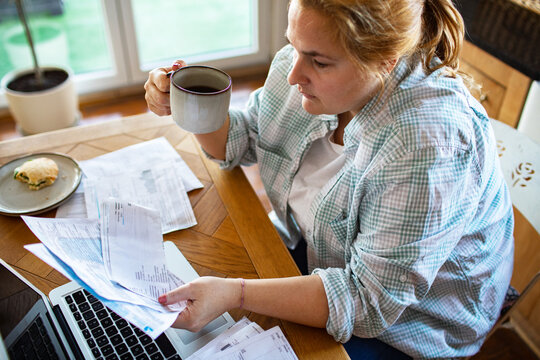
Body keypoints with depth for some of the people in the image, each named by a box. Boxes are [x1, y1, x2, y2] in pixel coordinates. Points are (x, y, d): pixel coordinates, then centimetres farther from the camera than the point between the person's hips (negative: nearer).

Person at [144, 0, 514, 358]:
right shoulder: (309, 65, -14)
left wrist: (233, 293, -38)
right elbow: (244, 137, 3)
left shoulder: (429, 144, -36)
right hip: (314, 254, 7)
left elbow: (369, 298, -32)